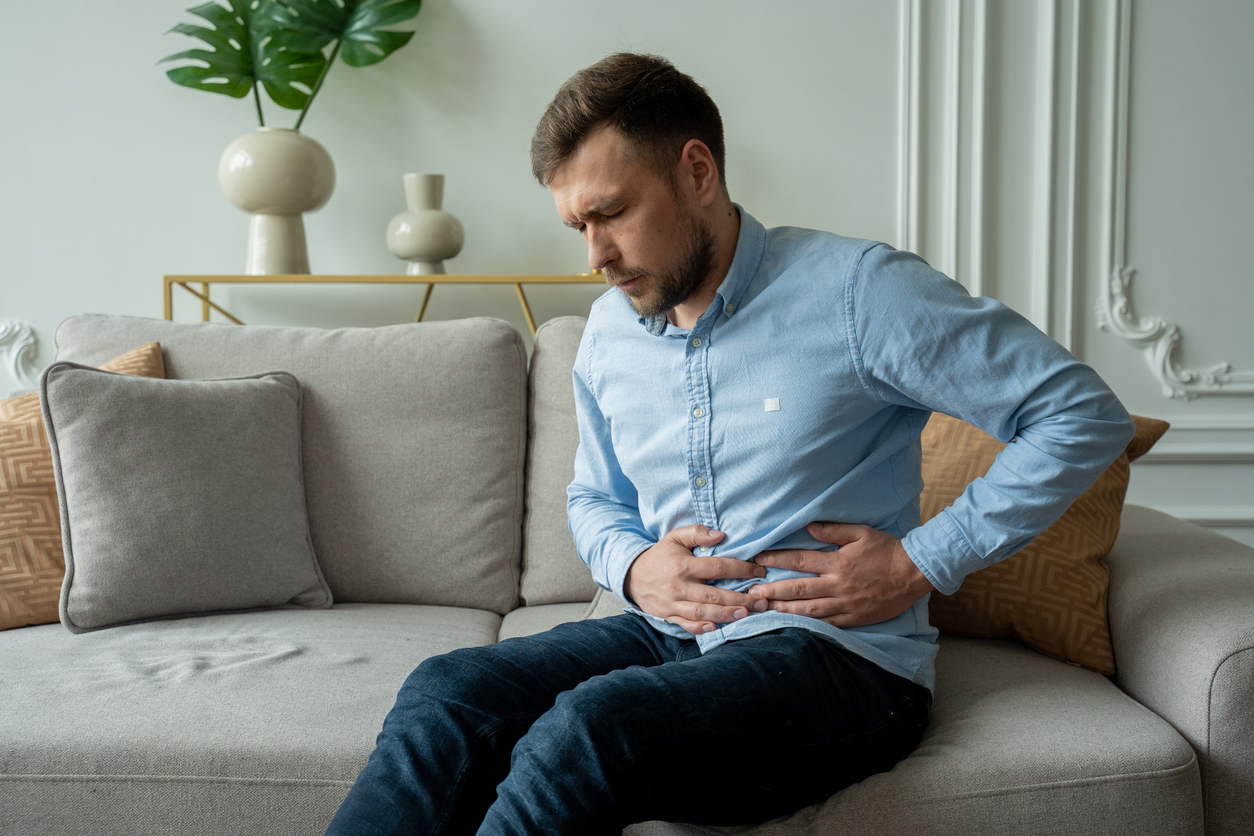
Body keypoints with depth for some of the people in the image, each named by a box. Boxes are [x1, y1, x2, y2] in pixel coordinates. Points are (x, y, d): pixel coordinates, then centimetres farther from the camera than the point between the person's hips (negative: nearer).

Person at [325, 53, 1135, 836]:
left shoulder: (856, 289, -10)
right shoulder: (607, 332, 10)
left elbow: (1085, 416, -8)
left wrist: (922, 563, -12)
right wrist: (632, 565, 1)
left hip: (838, 657, -5)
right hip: (665, 632, 6)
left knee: (588, 725, -32)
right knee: (445, 692, -20)